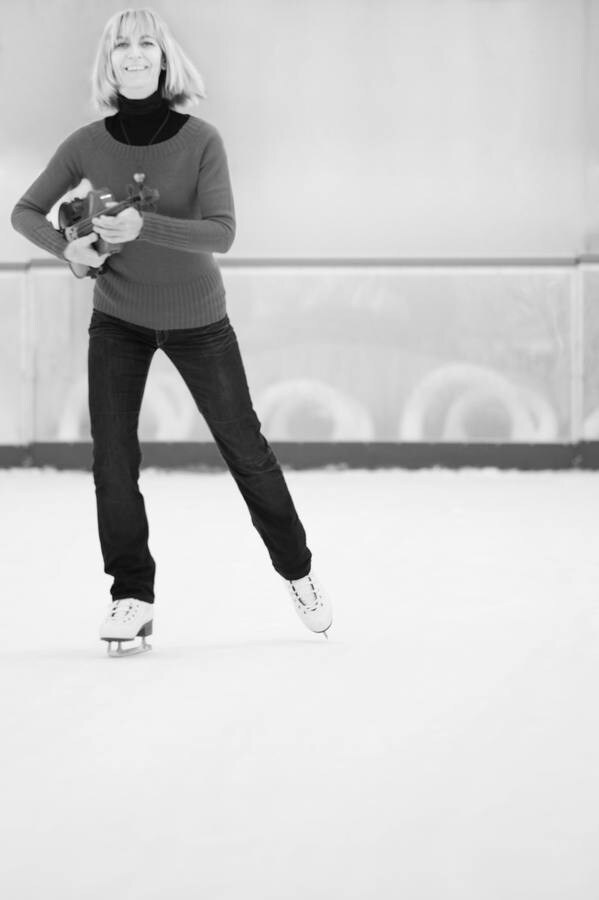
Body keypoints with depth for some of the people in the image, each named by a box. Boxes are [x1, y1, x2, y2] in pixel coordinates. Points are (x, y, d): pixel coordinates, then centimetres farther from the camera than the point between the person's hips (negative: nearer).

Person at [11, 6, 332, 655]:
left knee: (245, 448, 9)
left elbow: (222, 233, -25)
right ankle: (132, 598, 6)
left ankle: (296, 571, 29)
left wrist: (145, 226, -38)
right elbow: (26, 212, -1)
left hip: (197, 320, -1)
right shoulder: (89, 144, -12)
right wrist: (67, 246, -21)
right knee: (112, 462, -8)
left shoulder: (200, 141, -18)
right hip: (118, 321, 1)